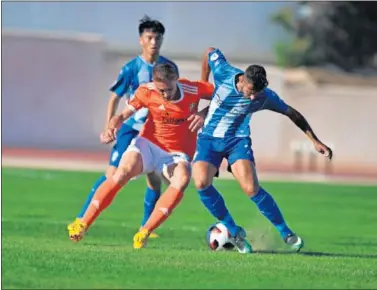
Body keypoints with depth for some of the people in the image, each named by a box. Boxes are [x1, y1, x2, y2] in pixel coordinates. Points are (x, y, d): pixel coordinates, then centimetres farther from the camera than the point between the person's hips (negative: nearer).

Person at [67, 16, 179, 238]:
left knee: (155, 180, 1)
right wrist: (108, 128, -13)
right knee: (113, 174, -12)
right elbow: (115, 97, -5)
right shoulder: (132, 68, -11)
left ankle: (146, 227, 14)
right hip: (131, 128, -4)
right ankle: (82, 219, -8)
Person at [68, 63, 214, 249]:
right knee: (123, 172, -31)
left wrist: (203, 114, -14)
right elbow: (123, 115, -8)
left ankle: (144, 233, -34)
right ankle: (83, 225, -23)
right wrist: (112, 128, -30)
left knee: (182, 179, -35)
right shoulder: (146, 92, -10)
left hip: (176, 154, 0)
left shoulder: (193, 90, -12)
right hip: (148, 144, 0)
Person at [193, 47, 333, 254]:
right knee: (201, 183, -23)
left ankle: (286, 233, -5)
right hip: (209, 138, 1)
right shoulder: (224, 73, -19)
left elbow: (292, 113, -1)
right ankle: (234, 231, -5)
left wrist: (315, 141, -1)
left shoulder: (265, 96, -16)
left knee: (251, 189, -21)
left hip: (238, 141, -1)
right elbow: (210, 52, 3)